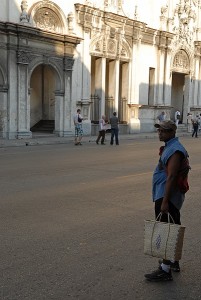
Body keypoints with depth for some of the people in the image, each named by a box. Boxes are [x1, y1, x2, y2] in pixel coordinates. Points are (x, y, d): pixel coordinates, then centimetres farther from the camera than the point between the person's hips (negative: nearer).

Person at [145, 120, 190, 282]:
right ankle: (174, 261, 31)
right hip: (167, 196, 11)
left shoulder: (175, 150, -19)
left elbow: (171, 177, -25)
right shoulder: (170, 147, 14)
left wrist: (165, 201, -27)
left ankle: (165, 270, -5)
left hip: (167, 196, -11)